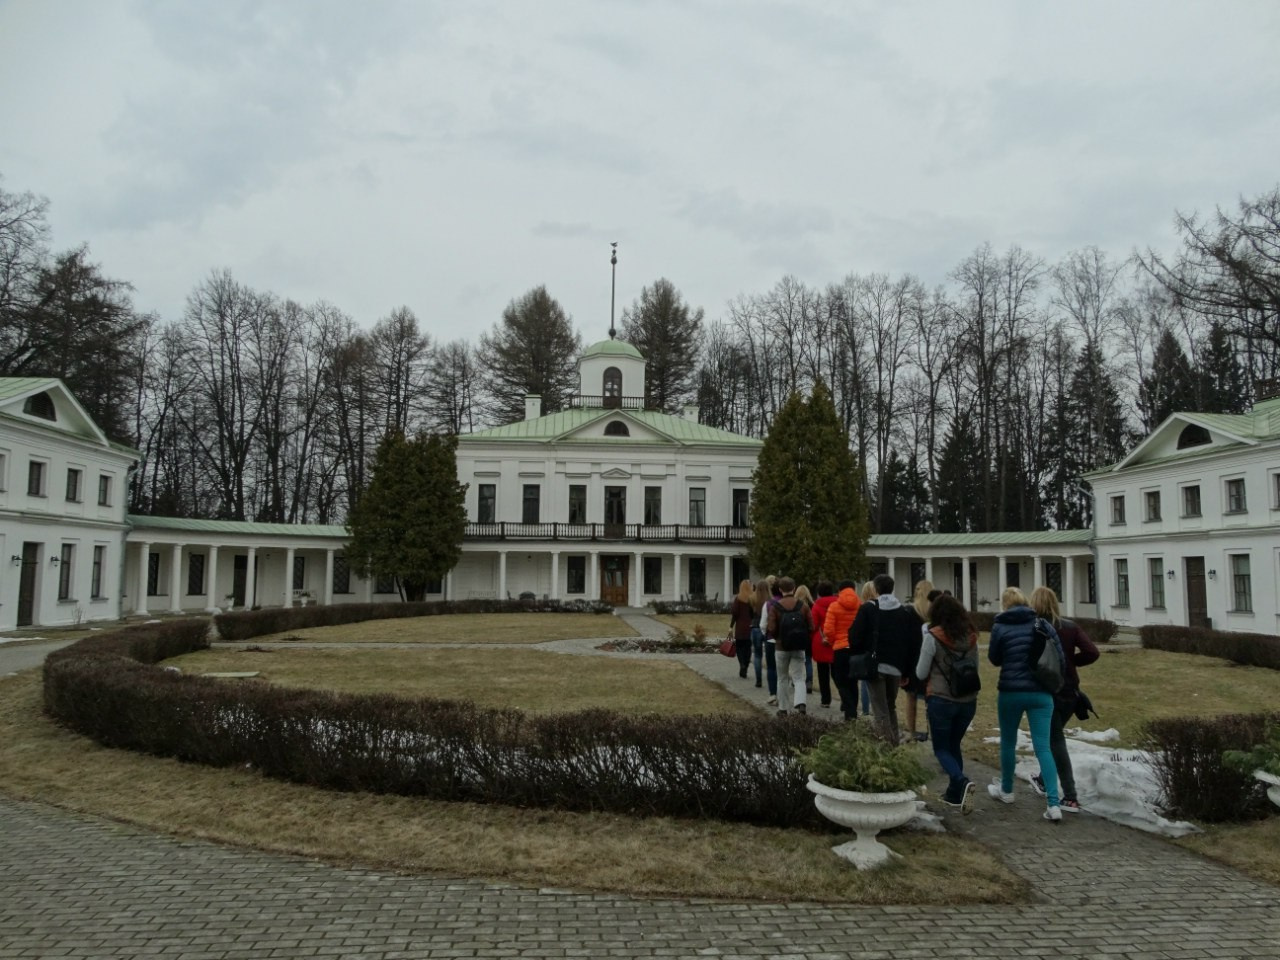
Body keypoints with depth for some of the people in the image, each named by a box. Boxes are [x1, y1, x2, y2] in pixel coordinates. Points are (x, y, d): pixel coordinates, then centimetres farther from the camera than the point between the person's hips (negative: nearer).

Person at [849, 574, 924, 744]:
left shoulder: (867, 609, -4)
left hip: (874, 666, -4)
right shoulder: (905, 611, 7)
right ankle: (894, 744, 18)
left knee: (881, 711, -2)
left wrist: (855, 660, 6)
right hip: (896, 667, 4)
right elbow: (913, 643, 6)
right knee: (891, 707, 19)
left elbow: (855, 637, -8)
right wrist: (906, 670, 10)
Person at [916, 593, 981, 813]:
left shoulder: (933, 636, -12)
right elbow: (975, 668, 14)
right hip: (968, 700, 5)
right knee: (954, 745, 21)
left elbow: (921, 673, -6)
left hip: (941, 700, -5)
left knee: (941, 749, 8)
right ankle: (954, 793, 23)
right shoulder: (970, 636, 2)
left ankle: (962, 782, -17)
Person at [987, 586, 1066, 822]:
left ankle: (1006, 790, 32)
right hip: (1041, 693, 2)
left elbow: (994, 658, 3)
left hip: (1010, 692, -2)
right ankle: (1054, 803, -9)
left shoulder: (1000, 626, -6)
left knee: (1008, 741, 16)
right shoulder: (1043, 625, 1)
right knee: (1043, 747, 0)